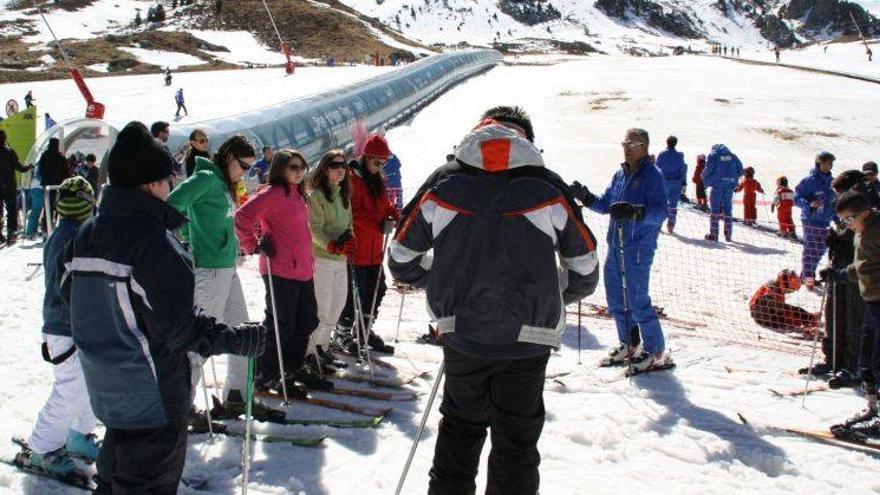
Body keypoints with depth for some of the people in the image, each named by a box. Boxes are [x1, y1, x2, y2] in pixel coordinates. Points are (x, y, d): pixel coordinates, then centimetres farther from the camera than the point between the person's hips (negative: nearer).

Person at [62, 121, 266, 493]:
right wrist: (239, 339, -16)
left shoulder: (86, 235, 2)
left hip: (104, 385, 8)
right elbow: (178, 325, -25)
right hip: (152, 393, -8)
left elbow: (72, 297, 11)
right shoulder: (151, 240, -23)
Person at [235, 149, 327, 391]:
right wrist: (254, 245, -16)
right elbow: (243, 216, -23)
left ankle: (293, 368, 31)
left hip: (303, 269, 9)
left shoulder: (297, 194, 15)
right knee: (281, 325, -1)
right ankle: (267, 375, 14)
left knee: (307, 321, 16)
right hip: (280, 271, -9)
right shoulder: (273, 193, -14)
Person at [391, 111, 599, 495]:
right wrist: (554, 297, 22)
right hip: (527, 340, -2)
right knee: (516, 439, 12)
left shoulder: (443, 183, -1)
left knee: (460, 427, 22)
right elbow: (585, 266, 4)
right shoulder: (547, 187, -4)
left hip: (461, 335, 2)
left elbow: (402, 258, 6)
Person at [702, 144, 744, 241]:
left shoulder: (713, 155, 1)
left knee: (714, 209, 3)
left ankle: (713, 234, 0)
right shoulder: (732, 156, 12)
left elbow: (708, 169, -8)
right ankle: (728, 235, 12)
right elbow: (740, 169, 8)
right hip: (730, 186, 3)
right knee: (728, 209, 11)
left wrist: (705, 181, 8)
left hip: (717, 186, -3)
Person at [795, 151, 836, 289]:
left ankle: (808, 273, 28)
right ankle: (807, 276, 8)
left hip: (825, 222, 6)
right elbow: (797, 198, -10)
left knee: (820, 250, 11)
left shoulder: (831, 181, 8)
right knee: (810, 250, -3)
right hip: (811, 221, -6)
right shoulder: (809, 180, -11)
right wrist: (809, 204, -26)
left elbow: (834, 201, 18)